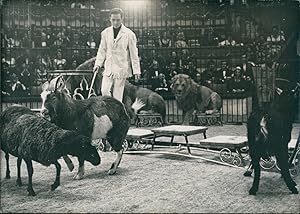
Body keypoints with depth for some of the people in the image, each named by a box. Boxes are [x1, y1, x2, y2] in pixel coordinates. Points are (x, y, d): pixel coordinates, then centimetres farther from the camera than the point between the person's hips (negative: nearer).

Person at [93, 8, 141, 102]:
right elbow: (102, 50, 13)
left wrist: (136, 71, -4)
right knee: (104, 90, -7)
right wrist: (98, 64, 1)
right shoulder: (105, 33, 7)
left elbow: (133, 53, -2)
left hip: (121, 68, -3)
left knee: (117, 95, -1)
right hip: (108, 68, 3)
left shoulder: (129, 34, -4)